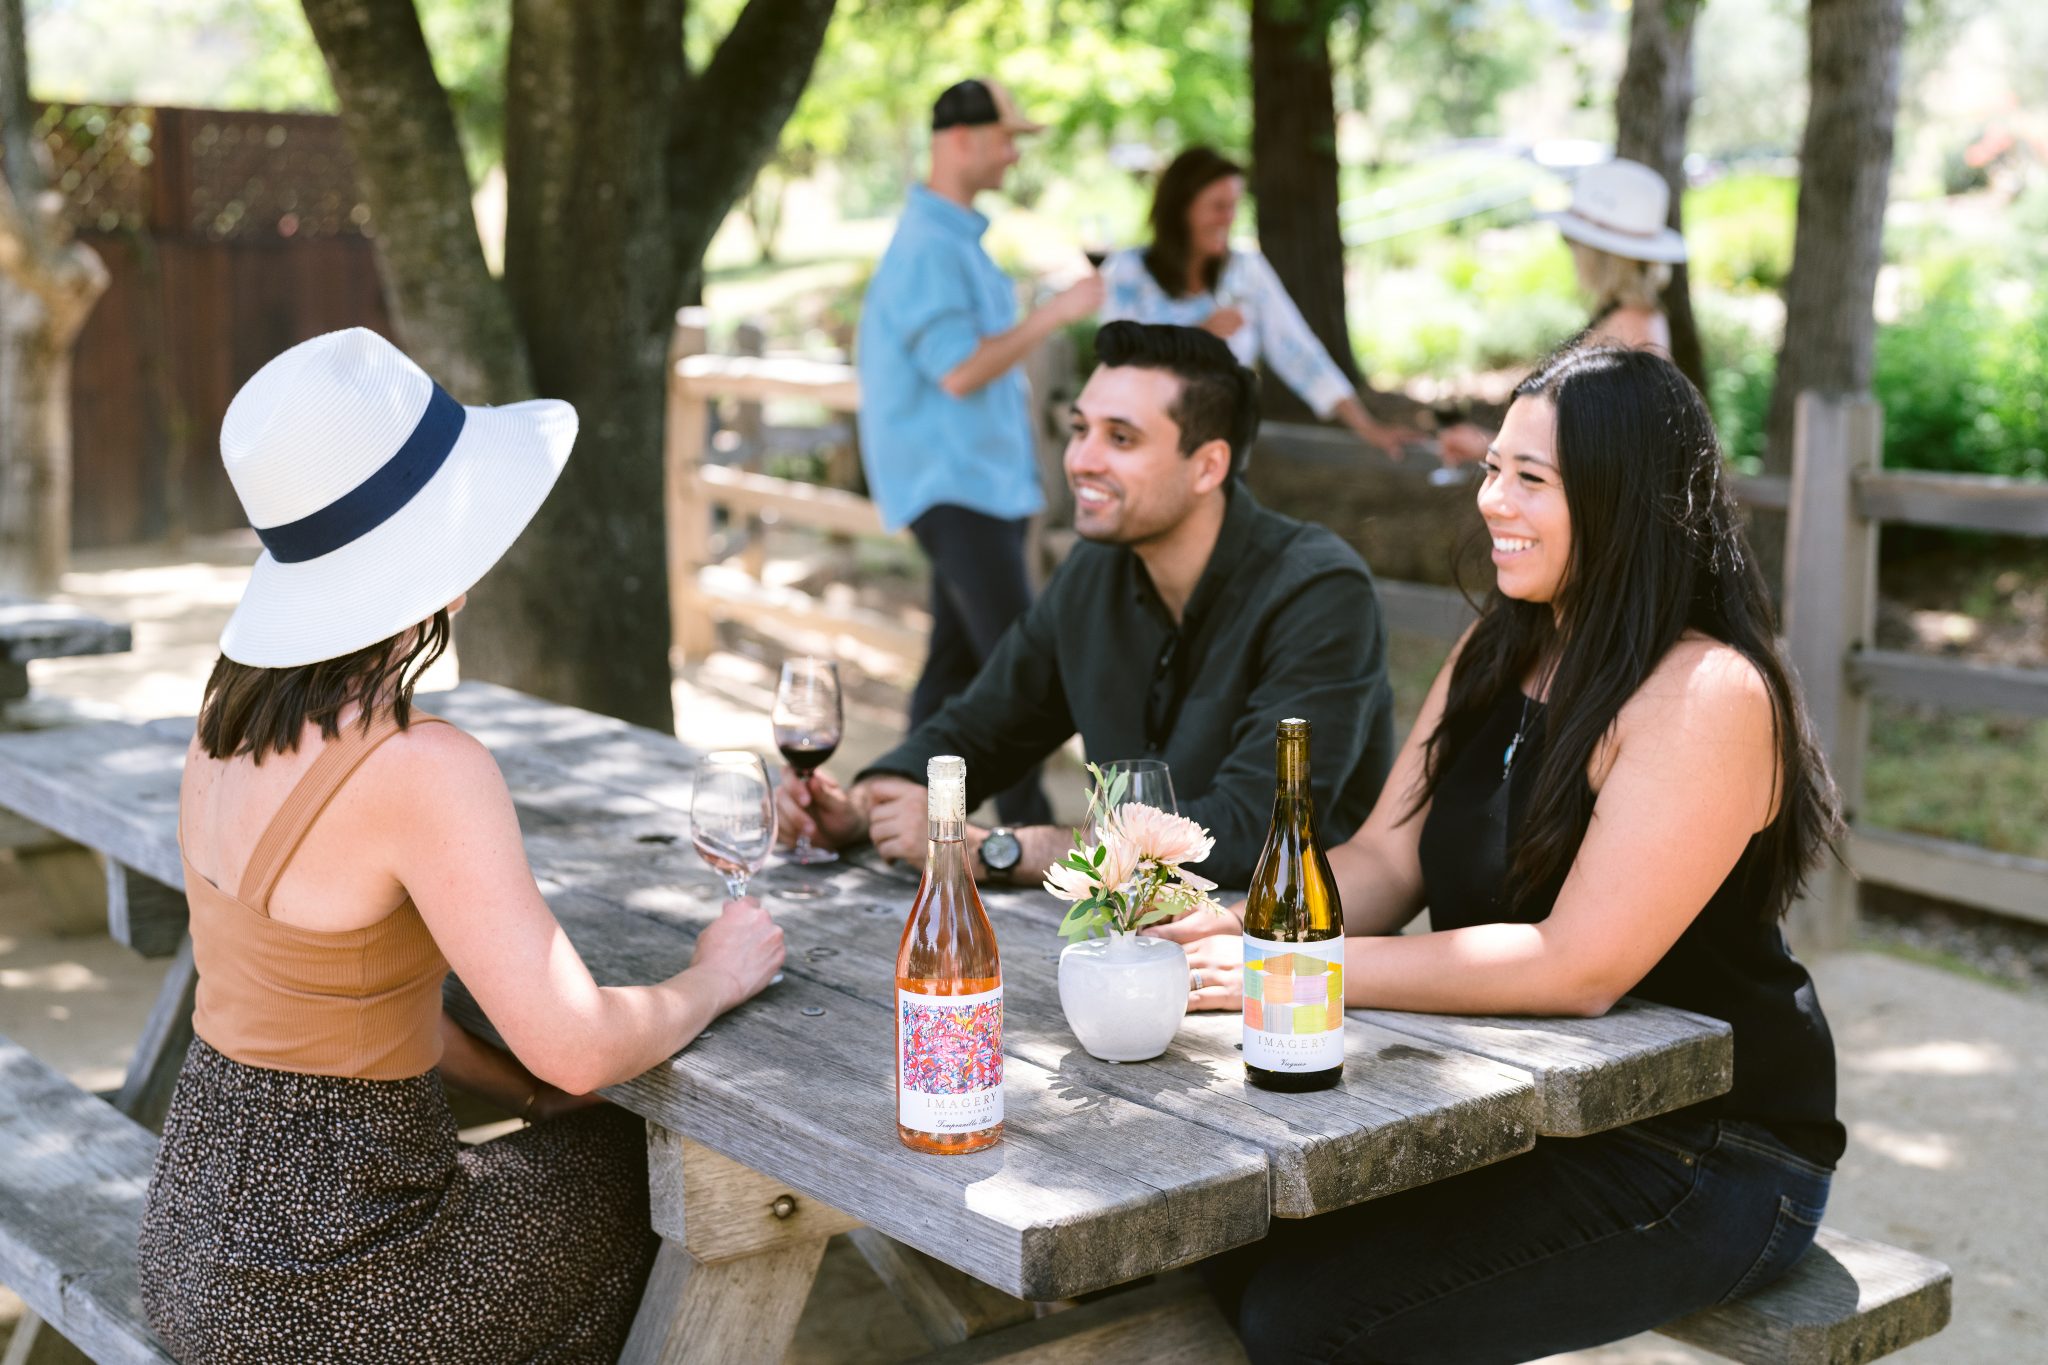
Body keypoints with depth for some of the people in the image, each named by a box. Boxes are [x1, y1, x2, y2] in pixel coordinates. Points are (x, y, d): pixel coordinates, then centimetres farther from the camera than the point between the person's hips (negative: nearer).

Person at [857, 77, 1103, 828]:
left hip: (980, 477, 10)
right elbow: (960, 371, -23)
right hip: (953, 483, -10)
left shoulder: (955, 237, 16)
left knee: (957, 657, 13)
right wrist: (1055, 313, -21)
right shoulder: (929, 246, -16)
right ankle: (1027, 824, -11)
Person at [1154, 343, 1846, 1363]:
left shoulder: (1707, 697, -20)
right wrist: (1224, 931, -17)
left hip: (1710, 1160, -7)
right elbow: (1383, 862, 3)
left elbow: (1579, 968, -26)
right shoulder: (1495, 657, 8)